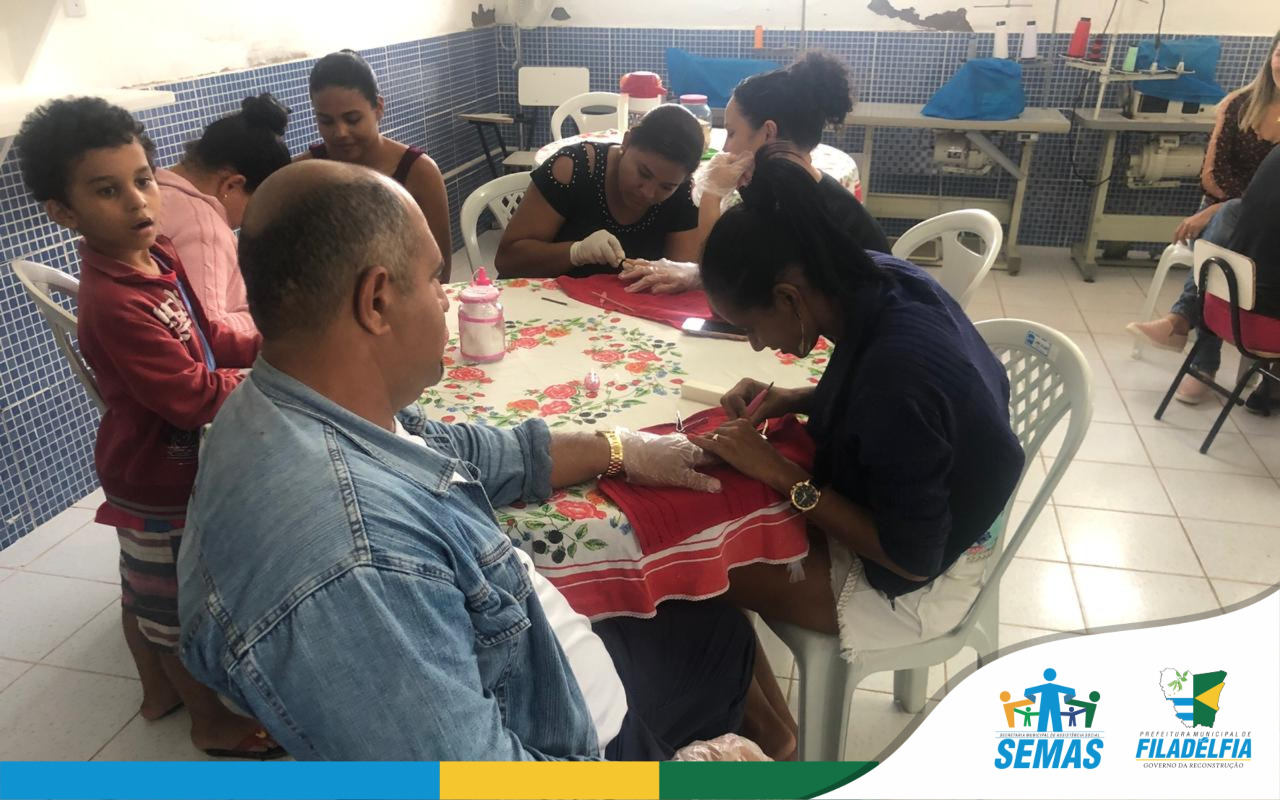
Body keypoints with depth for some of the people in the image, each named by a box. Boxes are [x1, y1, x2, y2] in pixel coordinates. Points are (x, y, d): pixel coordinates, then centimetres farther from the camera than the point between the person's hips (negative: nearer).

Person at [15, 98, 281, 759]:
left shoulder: (155, 257, -3)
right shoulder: (113, 304, -31)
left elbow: (203, 338, 8)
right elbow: (195, 398, -30)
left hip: (150, 471, 9)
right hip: (162, 484, -9)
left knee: (145, 592, 26)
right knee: (180, 609, 11)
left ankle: (159, 691, 48)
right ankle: (213, 723, 32)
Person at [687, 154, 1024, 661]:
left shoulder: (898, 373, -37)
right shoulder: (881, 279, -13)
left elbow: (913, 558, -25)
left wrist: (779, 473, -24)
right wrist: (792, 401, -7)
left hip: (919, 584, -8)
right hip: (905, 511, 8)